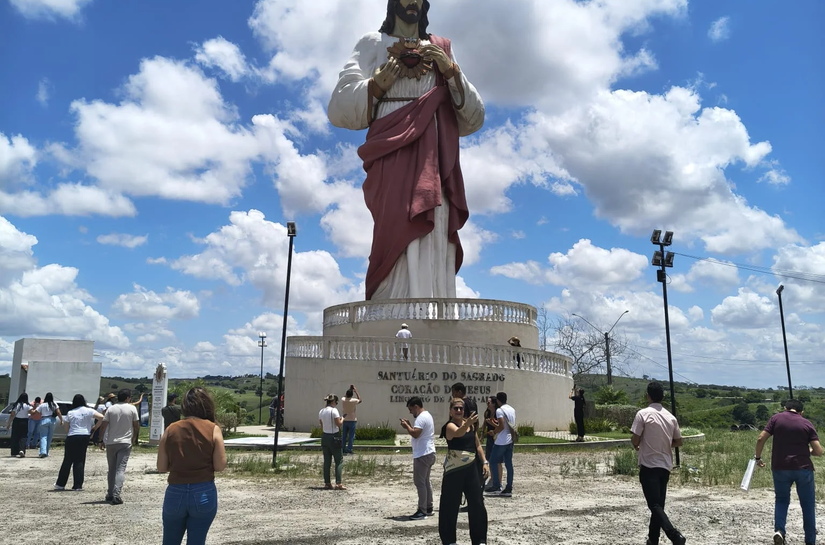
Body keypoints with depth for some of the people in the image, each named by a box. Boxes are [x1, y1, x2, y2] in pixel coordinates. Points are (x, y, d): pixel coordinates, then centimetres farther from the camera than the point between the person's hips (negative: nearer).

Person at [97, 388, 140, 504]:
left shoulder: (110, 409, 3)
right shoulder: (132, 408, -2)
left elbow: (103, 426, -1)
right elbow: (136, 425, 2)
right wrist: (134, 438, 17)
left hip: (111, 443, 3)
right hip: (125, 443, -3)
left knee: (111, 469, 15)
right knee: (121, 469, -6)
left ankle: (110, 494, 22)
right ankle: (116, 495, -17)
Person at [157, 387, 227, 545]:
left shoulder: (171, 429, 0)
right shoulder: (213, 429, -7)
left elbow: (161, 467, 2)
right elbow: (220, 466, -9)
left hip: (175, 493, 2)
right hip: (204, 493, -2)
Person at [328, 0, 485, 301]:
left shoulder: (441, 50, 25)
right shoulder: (373, 44, 21)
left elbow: (473, 116, 17)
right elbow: (341, 106, 11)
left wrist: (452, 72, 3)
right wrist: (377, 85, -3)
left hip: (433, 157, 2)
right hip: (393, 151, -2)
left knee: (433, 235, -13)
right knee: (398, 231, -20)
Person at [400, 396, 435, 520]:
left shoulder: (421, 417, -17)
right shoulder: (427, 415, 17)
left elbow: (415, 434, -27)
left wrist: (406, 426, -13)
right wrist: (409, 425, 11)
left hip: (422, 455, -11)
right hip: (428, 453, 11)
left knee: (420, 482, -7)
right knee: (426, 481, 16)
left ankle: (422, 511, -5)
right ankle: (428, 508, 22)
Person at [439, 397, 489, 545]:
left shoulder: (469, 424, 8)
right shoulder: (449, 426, -13)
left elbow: (477, 445, 18)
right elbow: (458, 433, -37)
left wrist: (484, 462, 10)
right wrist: (468, 423, -57)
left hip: (471, 468, 6)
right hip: (454, 470, -6)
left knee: (477, 504, 7)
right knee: (450, 505, 1)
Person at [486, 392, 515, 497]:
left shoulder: (499, 410, -13)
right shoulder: (512, 409, 10)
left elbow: (501, 426, -21)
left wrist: (493, 432, -4)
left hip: (501, 441, -7)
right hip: (510, 440, 7)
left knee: (493, 462, 4)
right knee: (509, 464, 7)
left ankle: (496, 486, 4)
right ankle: (509, 489, 8)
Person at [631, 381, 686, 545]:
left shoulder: (643, 413, -12)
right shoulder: (670, 416, 5)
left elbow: (635, 440, -12)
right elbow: (678, 442, 12)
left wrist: (637, 446, 9)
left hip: (649, 466, -6)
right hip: (665, 466, 6)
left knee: (654, 505, -7)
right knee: (659, 505, 13)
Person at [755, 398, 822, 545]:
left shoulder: (776, 418, 1)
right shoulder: (807, 423, 0)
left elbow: (761, 439, -5)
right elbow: (819, 451, -4)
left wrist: (758, 457, 8)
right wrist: (807, 450, 17)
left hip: (780, 468, 1)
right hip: (803, 468, 0)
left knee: (782, 500, 18)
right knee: (808, 505, 15)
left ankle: (778, 530, -3)